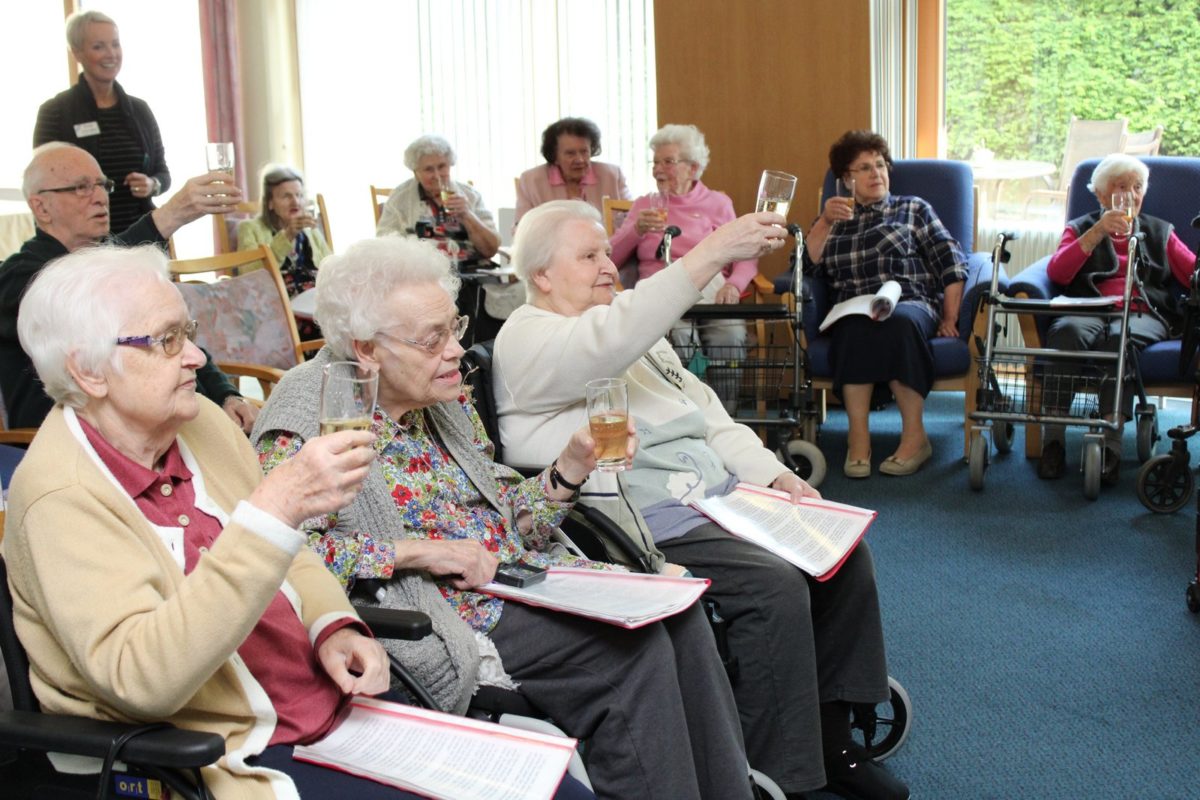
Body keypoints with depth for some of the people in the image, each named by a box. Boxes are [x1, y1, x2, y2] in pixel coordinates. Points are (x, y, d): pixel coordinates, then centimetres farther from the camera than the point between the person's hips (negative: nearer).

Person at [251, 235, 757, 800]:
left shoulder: (447, 403, 12)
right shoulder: (308, 422, -9)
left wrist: (572, 467, -1)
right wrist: (413, 551, -21)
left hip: (519, 580, 8)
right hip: (450, 620, -7)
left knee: (675, 610, -13)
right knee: (634, 645, -22)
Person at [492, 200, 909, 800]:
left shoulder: (633, 329, 22)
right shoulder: (525, 339, -7)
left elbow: (706, 410, 20)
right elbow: (608, 343, -30)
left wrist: (774, 474, 5)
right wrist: (713, 252, -35)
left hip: (718, 497, 9)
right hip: (645, 525, -9)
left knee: (844, 553, -2)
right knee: (776, 587, -26)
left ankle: (830, 741, 9)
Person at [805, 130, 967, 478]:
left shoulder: (913, 209, 22)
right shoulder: (835, 218, 27)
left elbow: (952, 263, 12)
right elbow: (807, 264, 11)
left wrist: (949, 319, 0)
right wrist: (825, 222, -1)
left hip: (911, 305, -1)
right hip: (853, 313, 1)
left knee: (897, 322, -39)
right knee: (856, 328, -38)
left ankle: (914, 436, -34)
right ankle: (858, 437, -38)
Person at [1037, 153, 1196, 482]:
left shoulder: (1159, 232, 29)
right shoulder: (1080, 228, 26)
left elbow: (1193, 273, 13)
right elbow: (1056, 272, 5)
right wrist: (1098, 232, -5)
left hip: (1144, 315, 0)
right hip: (1089, 311, 0)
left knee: (1121, 336, -38)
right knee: (1066, 330, -37)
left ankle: (1111, 442, -50)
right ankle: (1053, 439, -43)